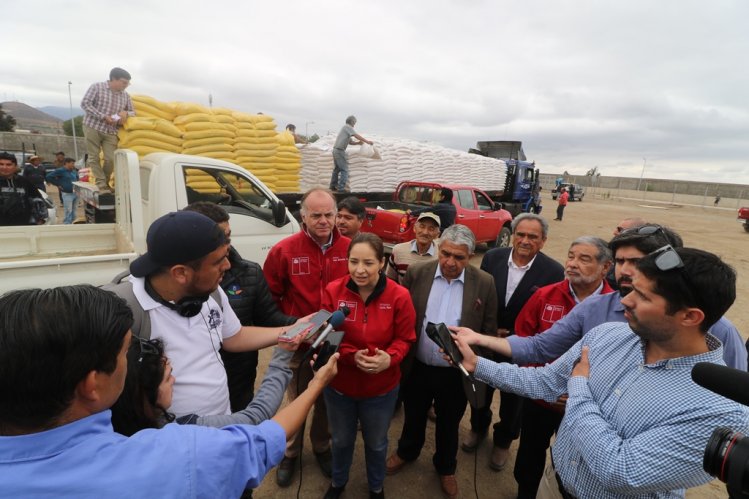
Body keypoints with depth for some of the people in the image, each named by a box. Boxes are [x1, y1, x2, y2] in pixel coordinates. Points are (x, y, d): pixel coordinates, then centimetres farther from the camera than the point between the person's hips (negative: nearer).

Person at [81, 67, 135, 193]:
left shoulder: (125, 96, 9)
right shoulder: (97, 87, -3)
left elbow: (133, 112, 18)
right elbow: (85, 103, -8)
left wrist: (126, 113, -7)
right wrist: (103, 116, -17)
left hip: (111, 132, 3)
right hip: (92, 127, -3)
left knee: (111, 159, -6)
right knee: (94, 157, -2)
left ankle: (105, 183, 12)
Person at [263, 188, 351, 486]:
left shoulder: (350, 249, -9)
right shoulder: (284, 250, -15)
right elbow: (269, 297, -6)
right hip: (299, 343, -1)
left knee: (328, 399, 23)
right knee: (296, 400, 21)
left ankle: (321, 446, 50)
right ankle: (290, 452, 47)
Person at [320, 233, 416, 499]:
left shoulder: (399, 295, -20)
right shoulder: (333, 290, -18)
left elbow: (404, 339, -10)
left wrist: (389, 358, -30)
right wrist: (351, 355, -28)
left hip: (382, 387, 0)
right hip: (339, 384, 1)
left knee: (376, 443, 26)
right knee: (341, 440, 27)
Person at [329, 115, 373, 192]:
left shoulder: (346, 128, 21)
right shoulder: (347, 127, -7)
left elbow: (351, 142, 19)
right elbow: (357, 136, -15)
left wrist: (358, 143, 3)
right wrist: (367, 141, -11)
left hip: (336, 150, 10)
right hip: (340, 151, -10)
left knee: (336, 169, 18)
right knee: (344, 170, -7)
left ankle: (333, 186, 22)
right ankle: (341, 188, -10)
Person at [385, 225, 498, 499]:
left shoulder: (484, 283, -12)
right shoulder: (416, 273, -11)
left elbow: (489, 331, -3)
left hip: (457, 374, 0)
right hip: (417, 368, 1)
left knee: (449, 425, 23)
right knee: (413, 416, 26)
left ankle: (445, 467, 51)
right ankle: (407, 451, 55)